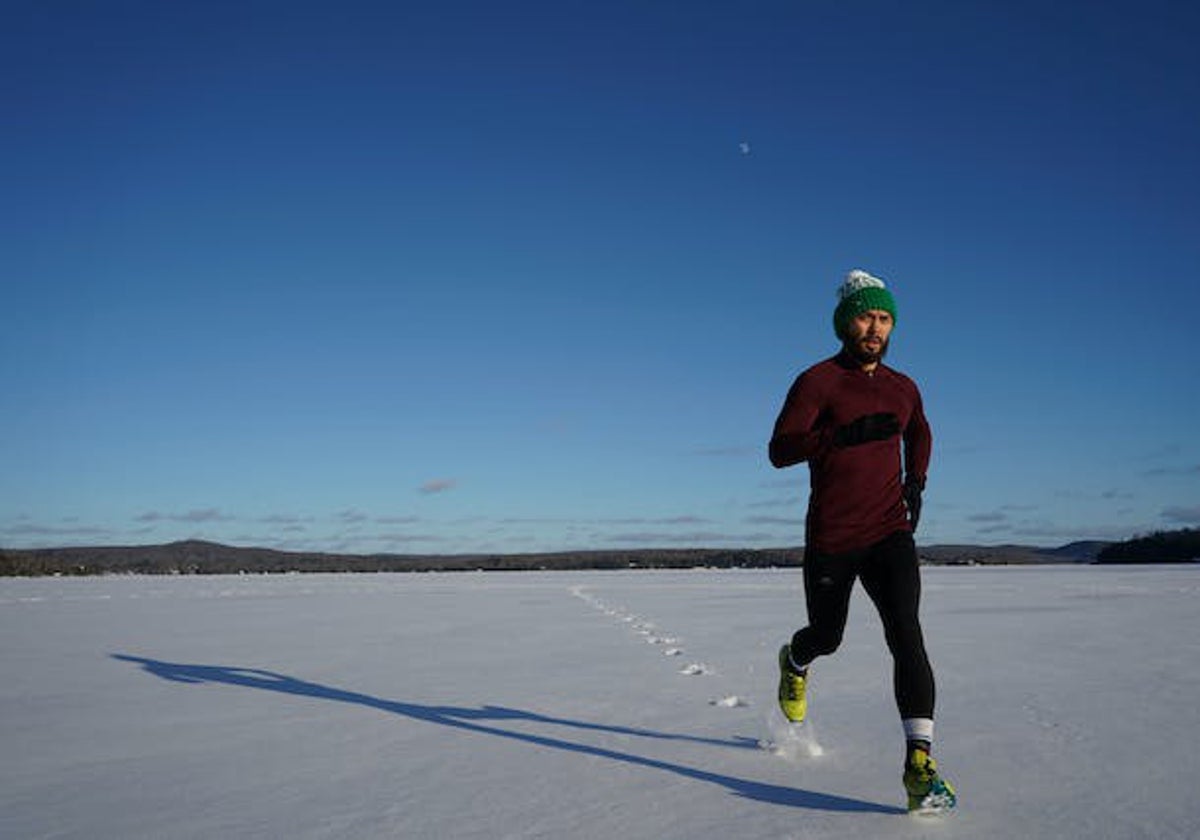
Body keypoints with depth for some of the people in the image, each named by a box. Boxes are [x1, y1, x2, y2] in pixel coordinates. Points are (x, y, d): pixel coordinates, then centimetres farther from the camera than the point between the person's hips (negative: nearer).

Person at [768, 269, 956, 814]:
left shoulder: (903, 389, 8)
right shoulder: (818, 381, -8)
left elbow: (919, 433, 31)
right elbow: (779, 450, -19)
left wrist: (916, 480, 13)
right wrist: (845, 433, -32)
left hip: (890, 534, 3)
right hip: (831, 539, -2)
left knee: (905, 632, -18)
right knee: (826, 636, 15)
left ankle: (920, 762, -21)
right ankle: (795, 662, 53)